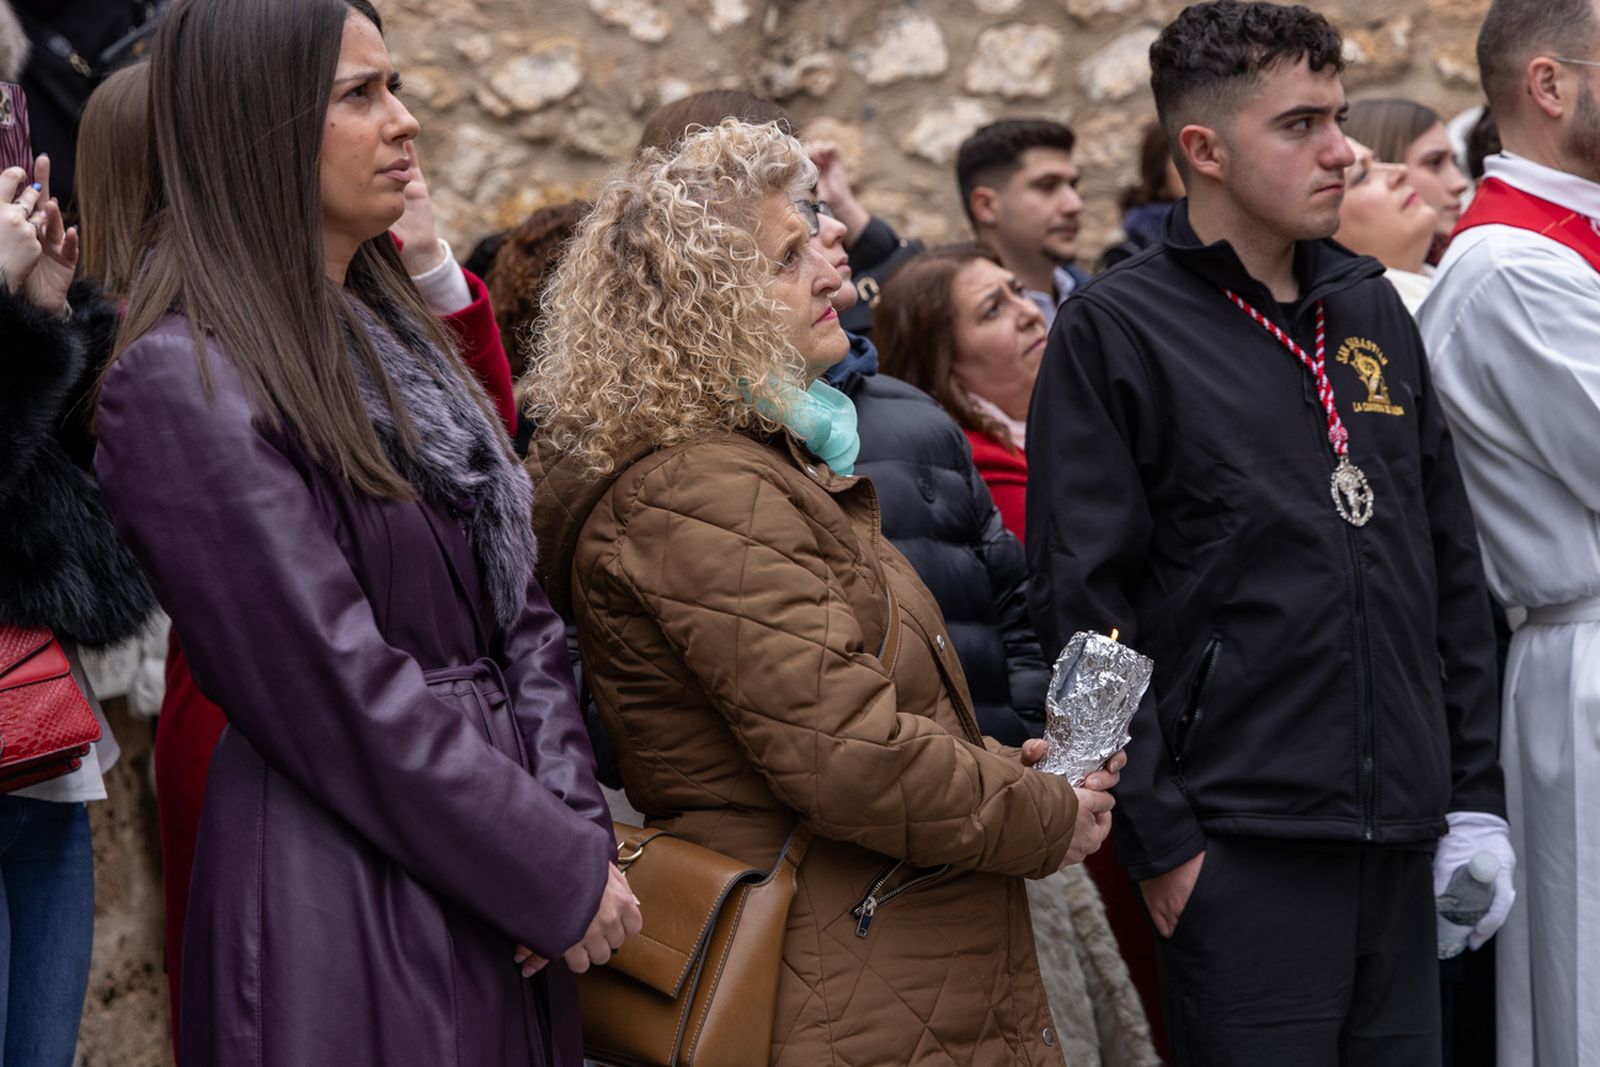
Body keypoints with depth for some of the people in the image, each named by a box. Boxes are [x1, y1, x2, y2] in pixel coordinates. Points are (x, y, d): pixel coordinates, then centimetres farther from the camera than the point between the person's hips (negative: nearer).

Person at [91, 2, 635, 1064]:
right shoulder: (186, 385, -14)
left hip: (497, 903, 8)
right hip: (344, 905, -8)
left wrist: (575, 821, -4)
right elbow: (338, 689, -18)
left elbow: (520, 603, 11)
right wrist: (563, 873, -13)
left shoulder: (398, 332, 12)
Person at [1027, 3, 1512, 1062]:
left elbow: (1452, 566, 16)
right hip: (1243, 847, -6)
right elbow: (1085, 606, -9)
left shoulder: (1371, 309, 13)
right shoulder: (1116, 331, -6)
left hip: (1399, 839, 6)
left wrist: (1475, 792, 11)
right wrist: (1158, 838, -12)